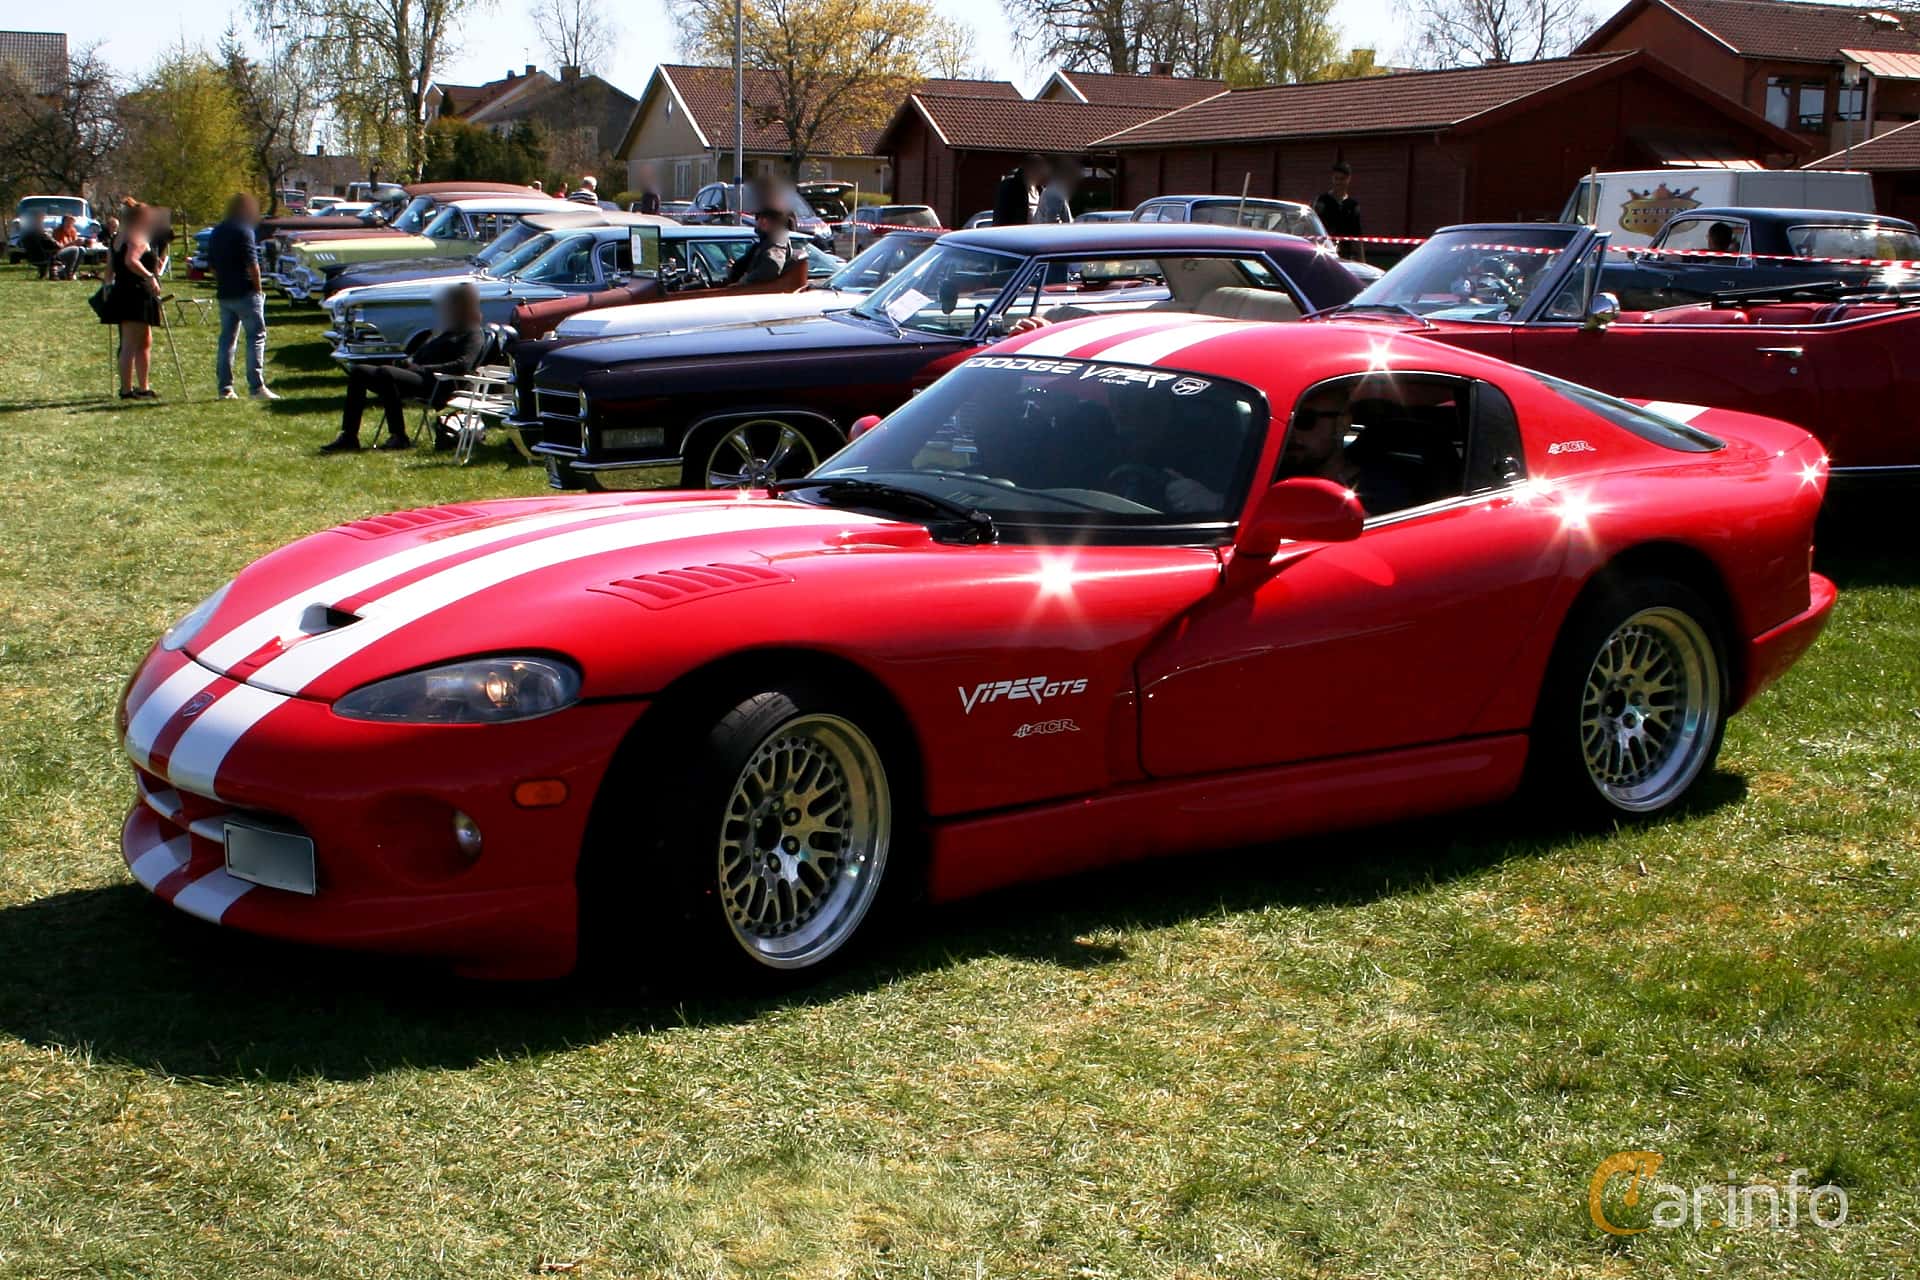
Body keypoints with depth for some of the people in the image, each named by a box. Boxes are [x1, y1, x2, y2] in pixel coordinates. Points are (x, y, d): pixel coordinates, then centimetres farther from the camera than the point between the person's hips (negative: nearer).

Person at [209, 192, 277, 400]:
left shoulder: (217, 233, 15)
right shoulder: (243, 231, -10)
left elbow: (212, 264, 17)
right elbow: (252, 264, -15)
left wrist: (221, 285, 19)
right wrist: (258, 289, -7)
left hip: (224, 294, 8)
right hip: (245, 293, -8)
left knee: (226, 338, 10)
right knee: (256, 337, -4)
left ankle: (225, 387, 9)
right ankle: (256, 386, -11)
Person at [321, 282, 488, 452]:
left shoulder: (474, 334, -3)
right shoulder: (450, 330, 27)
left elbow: (463, 365, -20)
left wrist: (423, 368, -19)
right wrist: (410, 361, 8)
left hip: (434, 384, -10)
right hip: (416, 375, 10)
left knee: (385, 373, -34)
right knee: (357, 372, -1)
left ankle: (399, 438, -29)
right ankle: (348, 436, -10)